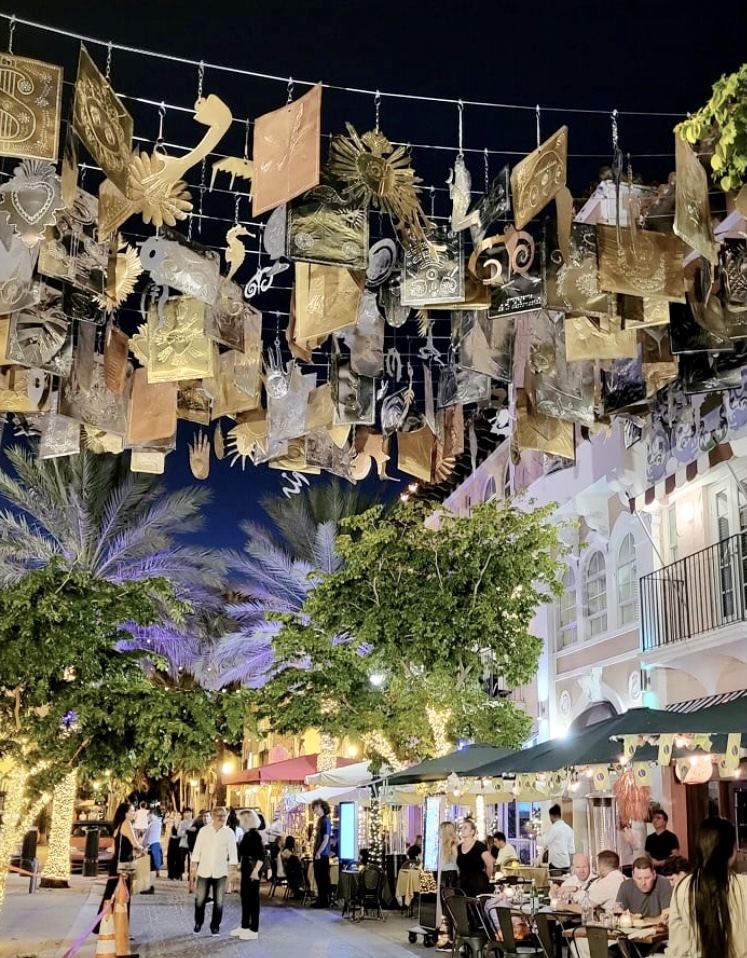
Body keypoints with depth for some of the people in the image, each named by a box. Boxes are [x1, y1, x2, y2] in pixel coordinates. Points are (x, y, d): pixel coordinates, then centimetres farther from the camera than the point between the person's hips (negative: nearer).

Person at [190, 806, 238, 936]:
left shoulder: (229, 833, -1)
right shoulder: (204, 830, -1)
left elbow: (233, 852, 0)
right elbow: (197, 850, 2)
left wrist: (233, 869, -6)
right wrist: (194, 868, -1)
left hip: (220, 872, 0)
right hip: (204, 871, 0)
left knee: (218, 901, 3)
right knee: (200, 900, 5)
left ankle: (215, 926, 18)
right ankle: (198, 923, 27)